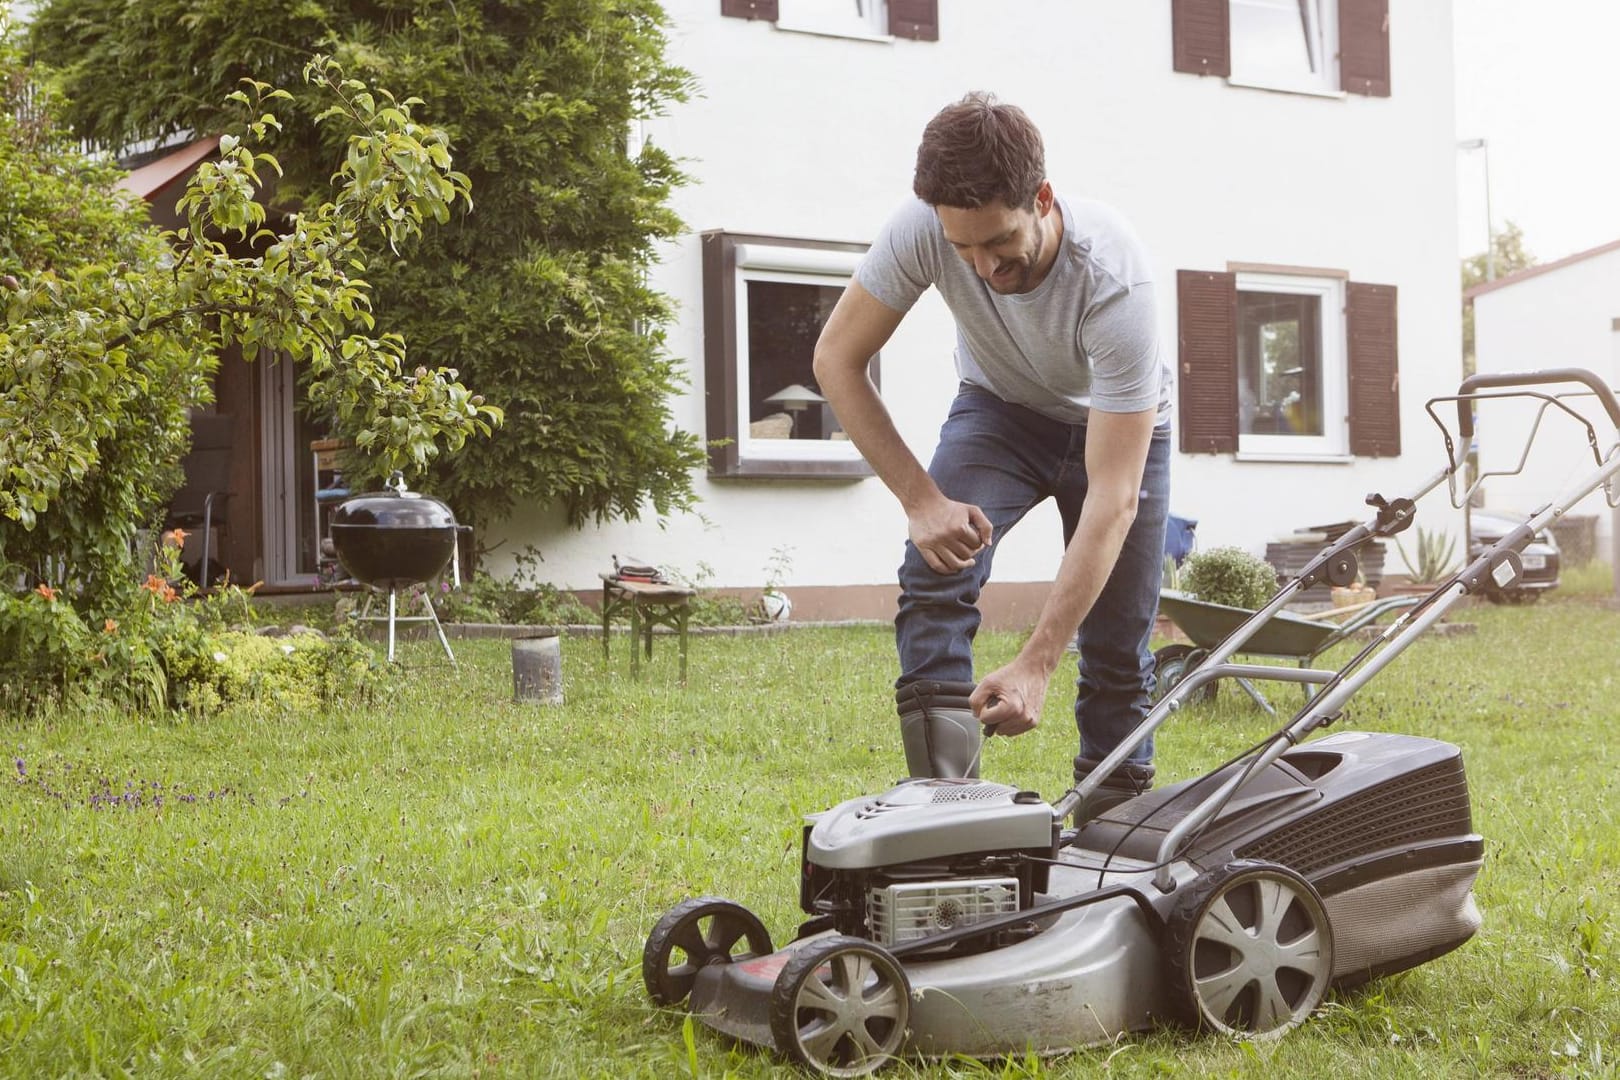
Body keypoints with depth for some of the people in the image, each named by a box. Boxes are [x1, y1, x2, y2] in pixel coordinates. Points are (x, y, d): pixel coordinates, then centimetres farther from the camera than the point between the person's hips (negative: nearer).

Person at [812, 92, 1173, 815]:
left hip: (1117, 426, -1)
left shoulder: (1116, 284, -39)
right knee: (936, 569, -25)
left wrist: (1036, 663, -45)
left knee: (1119, 650, -5)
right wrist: (919, 498, -28)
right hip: (998, 410, 2)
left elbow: (1112, 497, -40)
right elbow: (837, 359, -18)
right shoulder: (924, 227, -32)